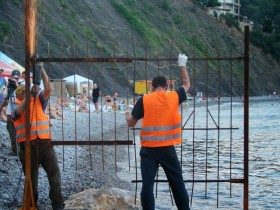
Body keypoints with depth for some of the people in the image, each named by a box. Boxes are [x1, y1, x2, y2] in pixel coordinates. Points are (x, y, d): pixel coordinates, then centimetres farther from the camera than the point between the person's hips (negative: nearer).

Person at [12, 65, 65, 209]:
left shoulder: (39, 100, 13)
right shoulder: (16, 105, 8)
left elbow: (49, 89, -3)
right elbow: (19, 111, -15)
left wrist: (41, 69, -7)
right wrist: (31, 94, -22)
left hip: (44, 142, 1)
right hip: (27, 145, -1)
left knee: (54, 172, -3)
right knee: (31, 176, 8)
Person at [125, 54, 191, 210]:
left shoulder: (144, 100, -2)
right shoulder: (174, 97, 1)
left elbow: (131, 123, 6)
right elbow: (187, 84, 21)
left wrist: (128, 117, 29)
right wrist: (183, 65, 32)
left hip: (148, 149, -1)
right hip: (168, 148, 1)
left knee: (147, 184, 0)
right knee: (178, 184, 10)